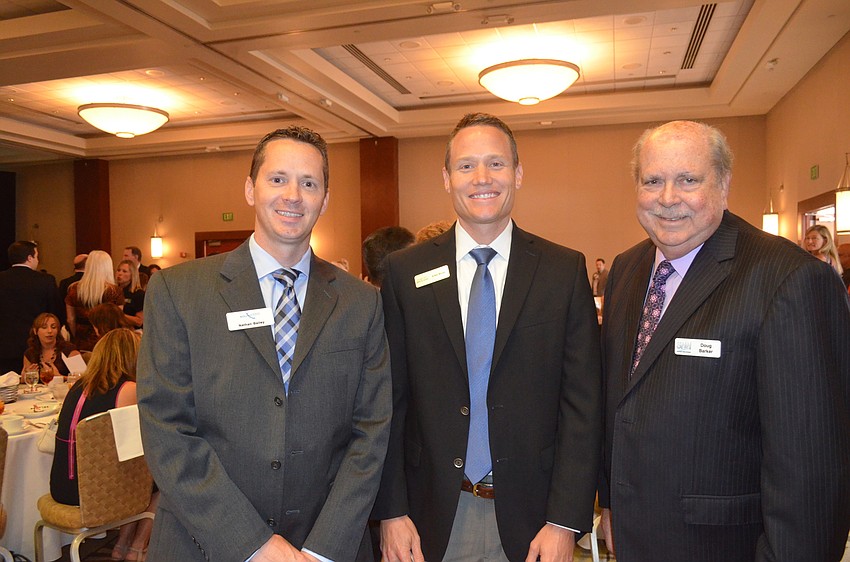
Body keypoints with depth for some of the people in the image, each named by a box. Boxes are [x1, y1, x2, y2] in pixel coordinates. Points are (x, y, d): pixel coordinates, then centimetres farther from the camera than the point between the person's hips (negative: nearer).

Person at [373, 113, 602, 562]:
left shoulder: (565, 271, -3)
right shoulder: (405, 271, -2)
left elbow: (583, 402, -4)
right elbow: (389, 401, -2)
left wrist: (565, 521, -8)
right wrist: (390, 511, -5)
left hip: (527, 513, 0)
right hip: (432, 515, 1)